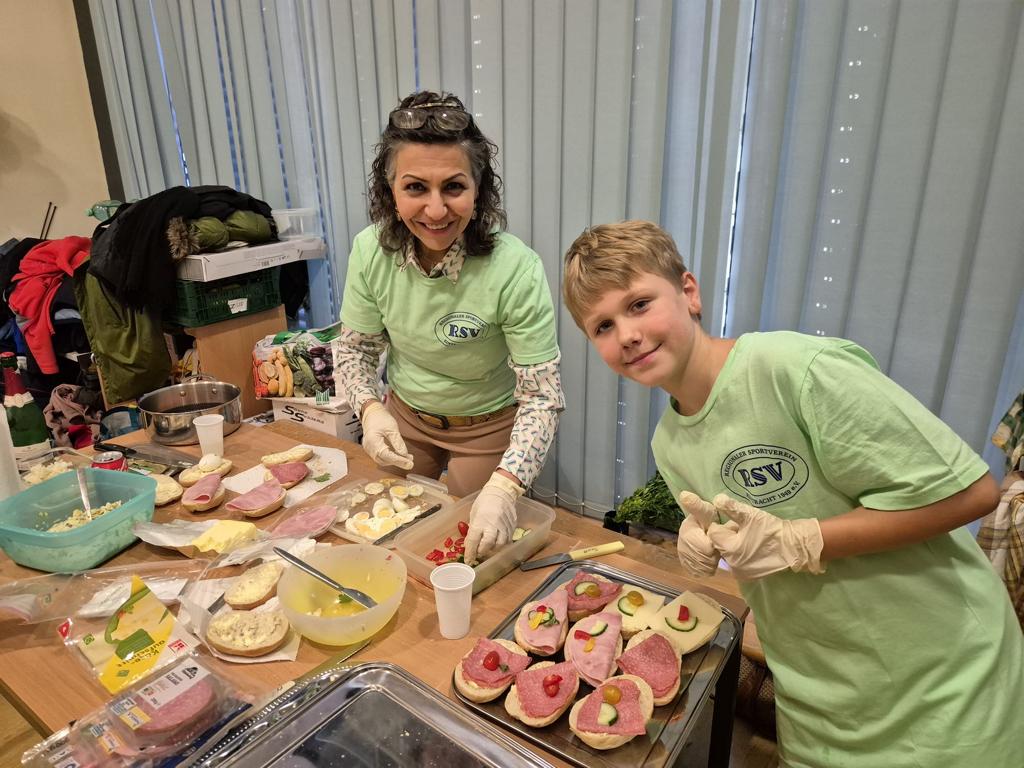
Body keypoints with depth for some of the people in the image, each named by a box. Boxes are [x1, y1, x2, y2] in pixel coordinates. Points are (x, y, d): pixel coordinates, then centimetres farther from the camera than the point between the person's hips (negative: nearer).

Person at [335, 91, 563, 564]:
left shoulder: (516, 269, -32)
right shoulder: (371, 250, -19)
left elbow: (542, 396, -29)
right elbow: (355, 348, -5)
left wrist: (504, 487, -42)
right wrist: (371, 409, -25)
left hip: (488, 427, -3)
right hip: (404, 414, 4)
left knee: (468, 545, 18)